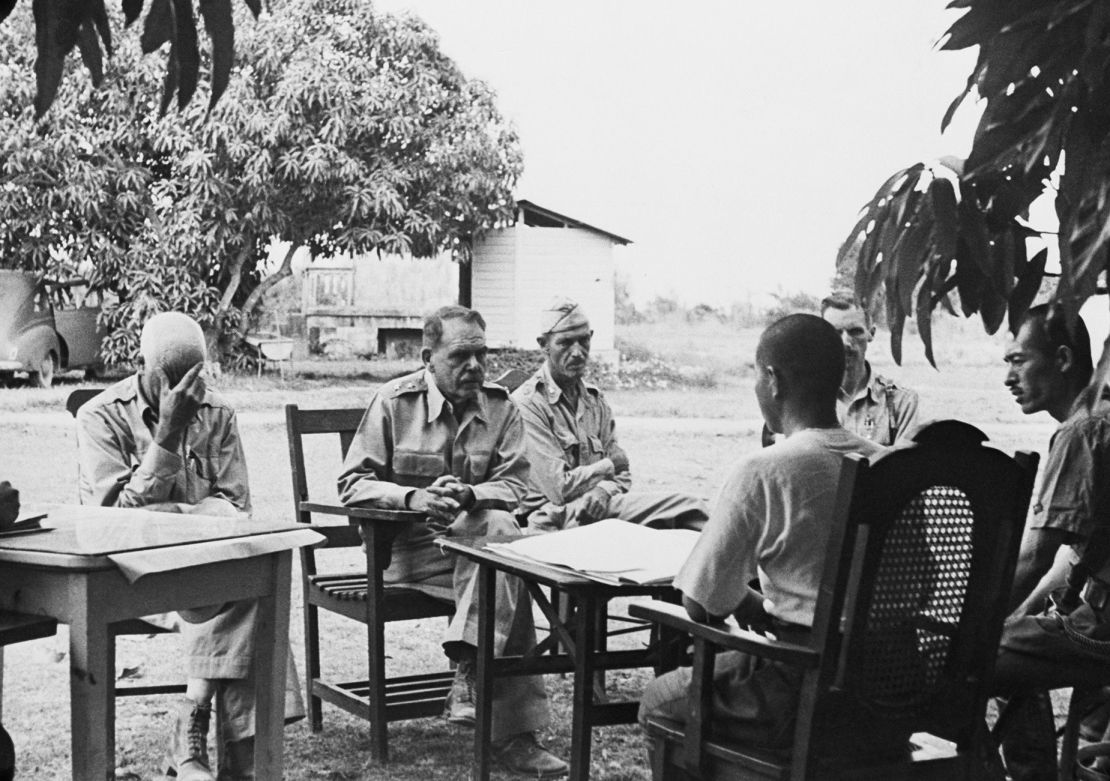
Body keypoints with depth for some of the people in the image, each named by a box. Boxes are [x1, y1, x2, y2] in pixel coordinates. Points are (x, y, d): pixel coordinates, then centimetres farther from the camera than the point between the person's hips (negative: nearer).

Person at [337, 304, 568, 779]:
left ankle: (468, 671, -33)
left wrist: (468, 494, -23)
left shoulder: (500, 406, 8)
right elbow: (353, 484, -4)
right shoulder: (394, 402, -1)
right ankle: (512, 732, -32)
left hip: (477, 539, 4)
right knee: (508, 580, -31)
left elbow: (512, 483, 1)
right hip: (405, 548, -4)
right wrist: (414, 497, -23)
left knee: (501, 525, -34)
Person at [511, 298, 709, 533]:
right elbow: (559, 489, -14)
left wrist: (604, 489, -10)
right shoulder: (527, 404, -9)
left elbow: (621, 474, 15)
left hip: (602, 504, 7)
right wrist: (607, 467, 2)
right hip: (555, 519, -7)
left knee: (689, 507, -15)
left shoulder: (595, 401, 16)